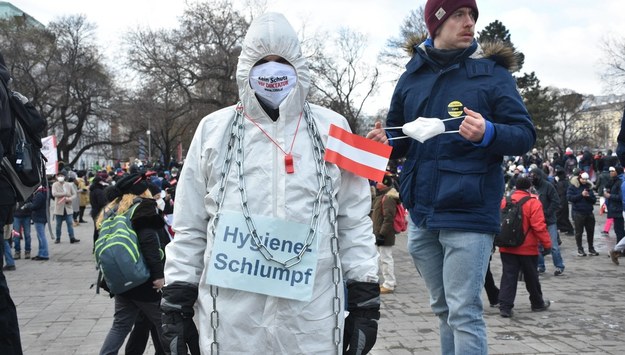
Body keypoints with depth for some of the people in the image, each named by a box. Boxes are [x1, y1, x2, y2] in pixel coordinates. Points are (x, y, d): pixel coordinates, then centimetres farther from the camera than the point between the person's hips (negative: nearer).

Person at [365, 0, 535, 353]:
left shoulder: (491, 72, -3)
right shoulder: (412, 77, 10)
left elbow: (526, 135, -6)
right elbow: (400, 138, 18)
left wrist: (489, 133, -26)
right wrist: (385, 141, -5)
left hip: (468, 215, -5)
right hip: (422, 213, 5)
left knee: (464, 313, -5)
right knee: (444, 309, 18)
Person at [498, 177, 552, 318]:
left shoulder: (504, 201, 3)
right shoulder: (533, 202, -11)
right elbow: (539, 226, -15)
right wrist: (547, 244, -8)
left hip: (507, 248, 3)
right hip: (527, 248, -3)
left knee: (508, 277, 2)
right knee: (531, 277, 13)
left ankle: (505, 306, -6)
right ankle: (538, 303, 30)